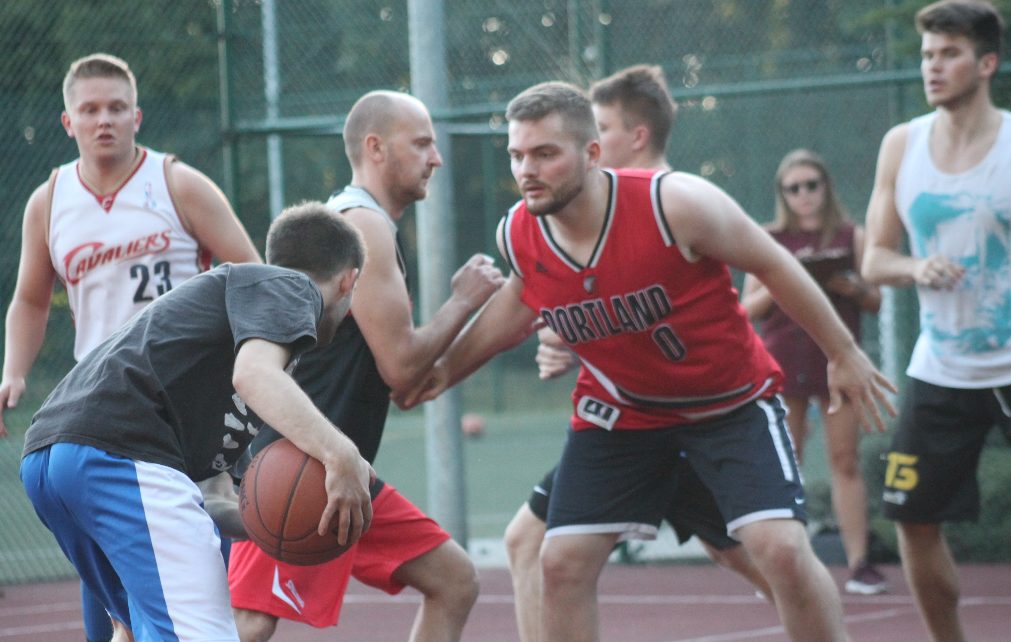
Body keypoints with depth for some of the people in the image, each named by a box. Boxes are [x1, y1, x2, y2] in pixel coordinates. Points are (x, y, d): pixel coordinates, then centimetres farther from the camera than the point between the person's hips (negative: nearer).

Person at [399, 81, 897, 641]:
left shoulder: (674, 203, -28)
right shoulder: (517, 235, -13)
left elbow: (772, 264, -13)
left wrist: (842, 353, -5)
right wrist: (447, 367, 10)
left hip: (732, 400, -4)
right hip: (621, 410, 4)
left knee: (783, 549, -19)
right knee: (561, 564, -3)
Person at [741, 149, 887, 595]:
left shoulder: (851, 237, 7)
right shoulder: (771, 241, 7)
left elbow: (876, 301, 8)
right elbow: (748, 308, 6)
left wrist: (853, 287, -12)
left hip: (838, 358, 0)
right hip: (783, 359, 0)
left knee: (845, 460, -2)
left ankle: (859, 562, -2)